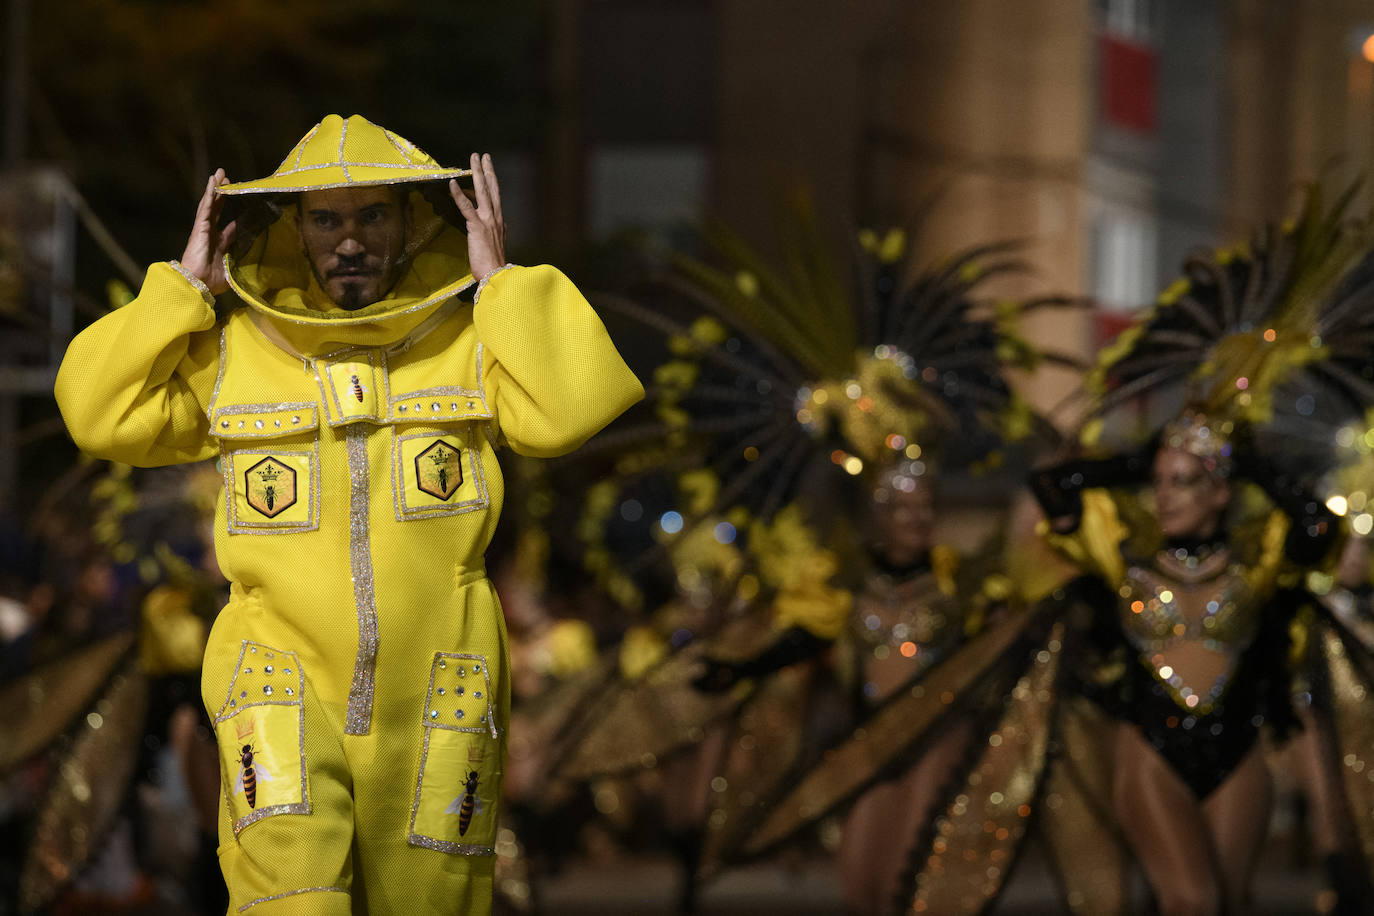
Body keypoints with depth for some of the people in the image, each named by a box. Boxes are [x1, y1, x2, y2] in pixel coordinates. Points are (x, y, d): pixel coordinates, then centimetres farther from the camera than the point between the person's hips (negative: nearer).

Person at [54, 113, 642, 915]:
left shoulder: (470, 337, 7)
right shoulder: (230, 351, 8)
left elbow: (566, 412, -10)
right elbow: (102, 414, 1)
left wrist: (501, 282, -5)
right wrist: (186, 286, 2)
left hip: (434, 696, 1)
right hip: (285, 693, -1)